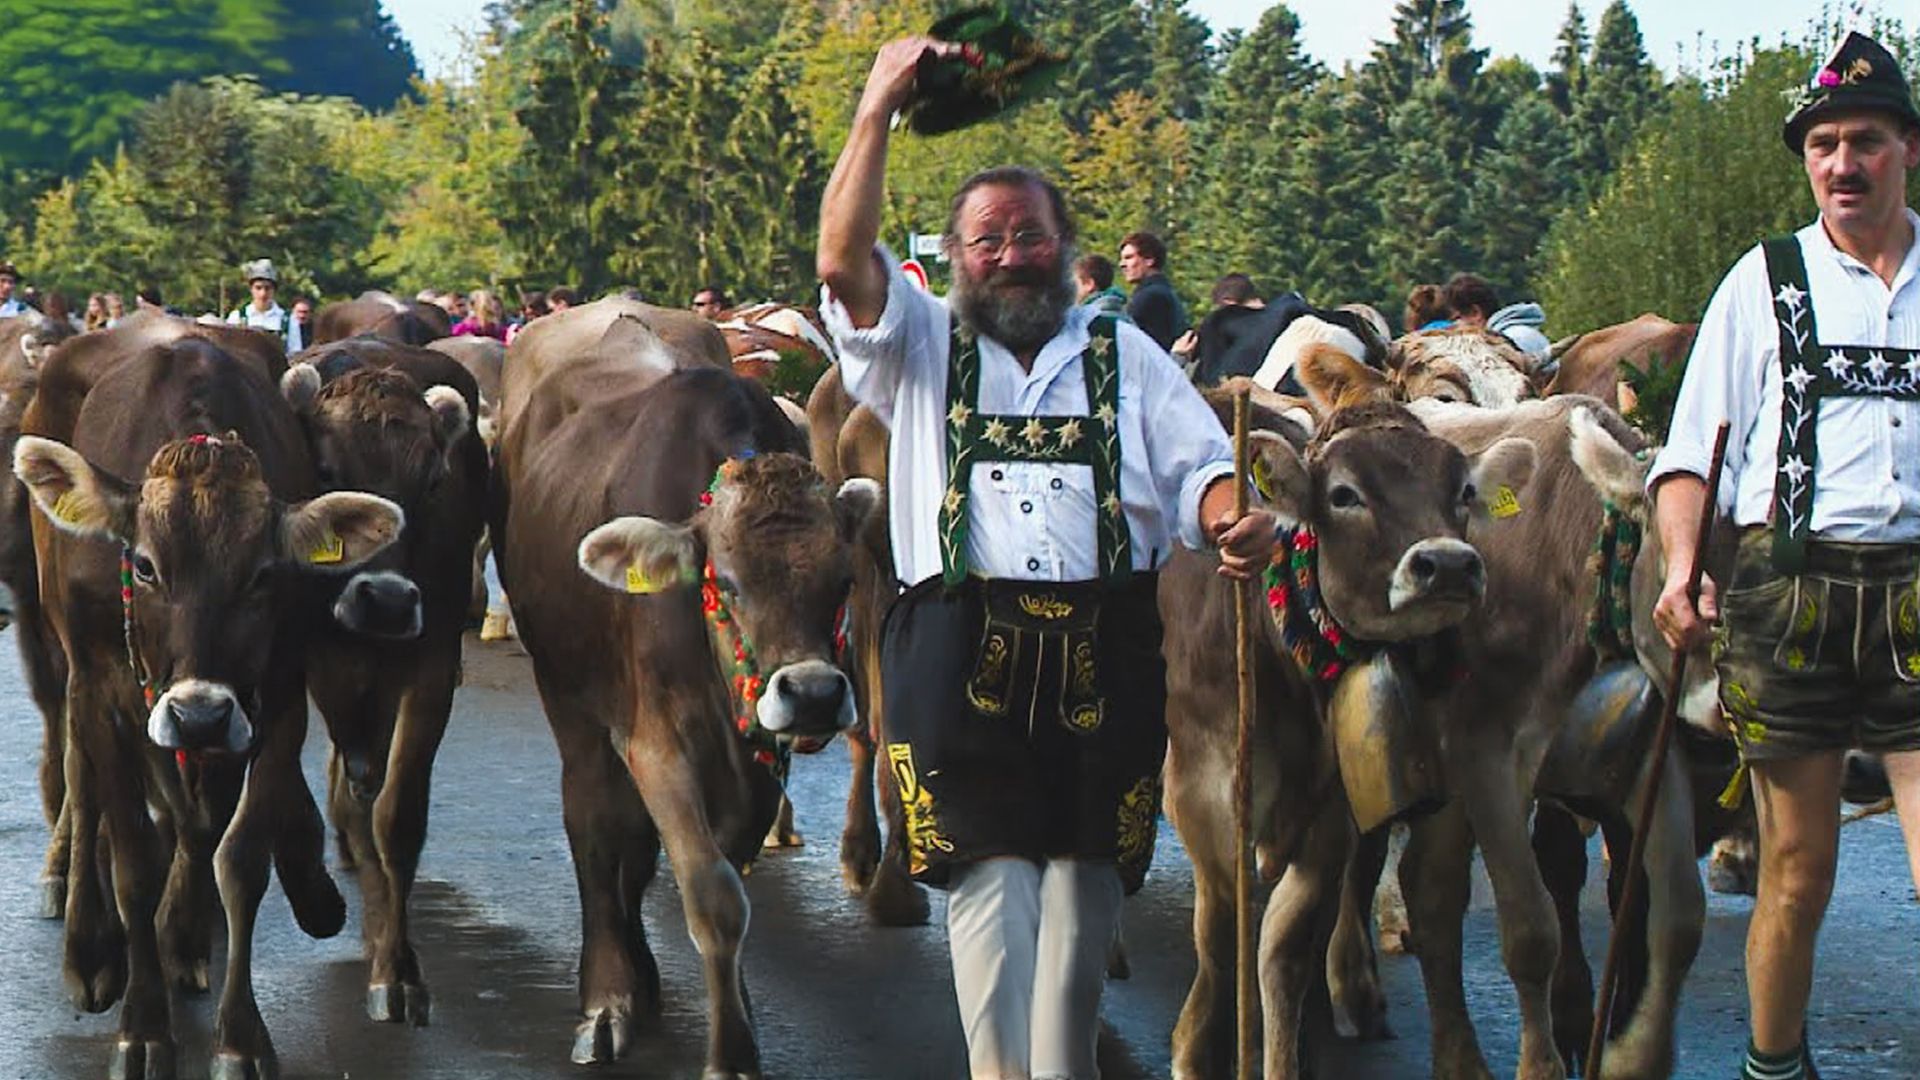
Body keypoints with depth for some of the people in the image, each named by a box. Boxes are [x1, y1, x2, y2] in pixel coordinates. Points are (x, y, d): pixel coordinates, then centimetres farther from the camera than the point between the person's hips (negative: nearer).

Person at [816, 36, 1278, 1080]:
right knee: (990, 877, -8)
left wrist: (1236, 519, -13)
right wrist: (877, 112, -6)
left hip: (1103, 652, 2)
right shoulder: (921, 345, 14)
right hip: (962, 648, -2)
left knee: (1085, 880, 4)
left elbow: (1198, 465, 10)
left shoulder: (1125, 354, 18)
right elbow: (844, 262, -2)